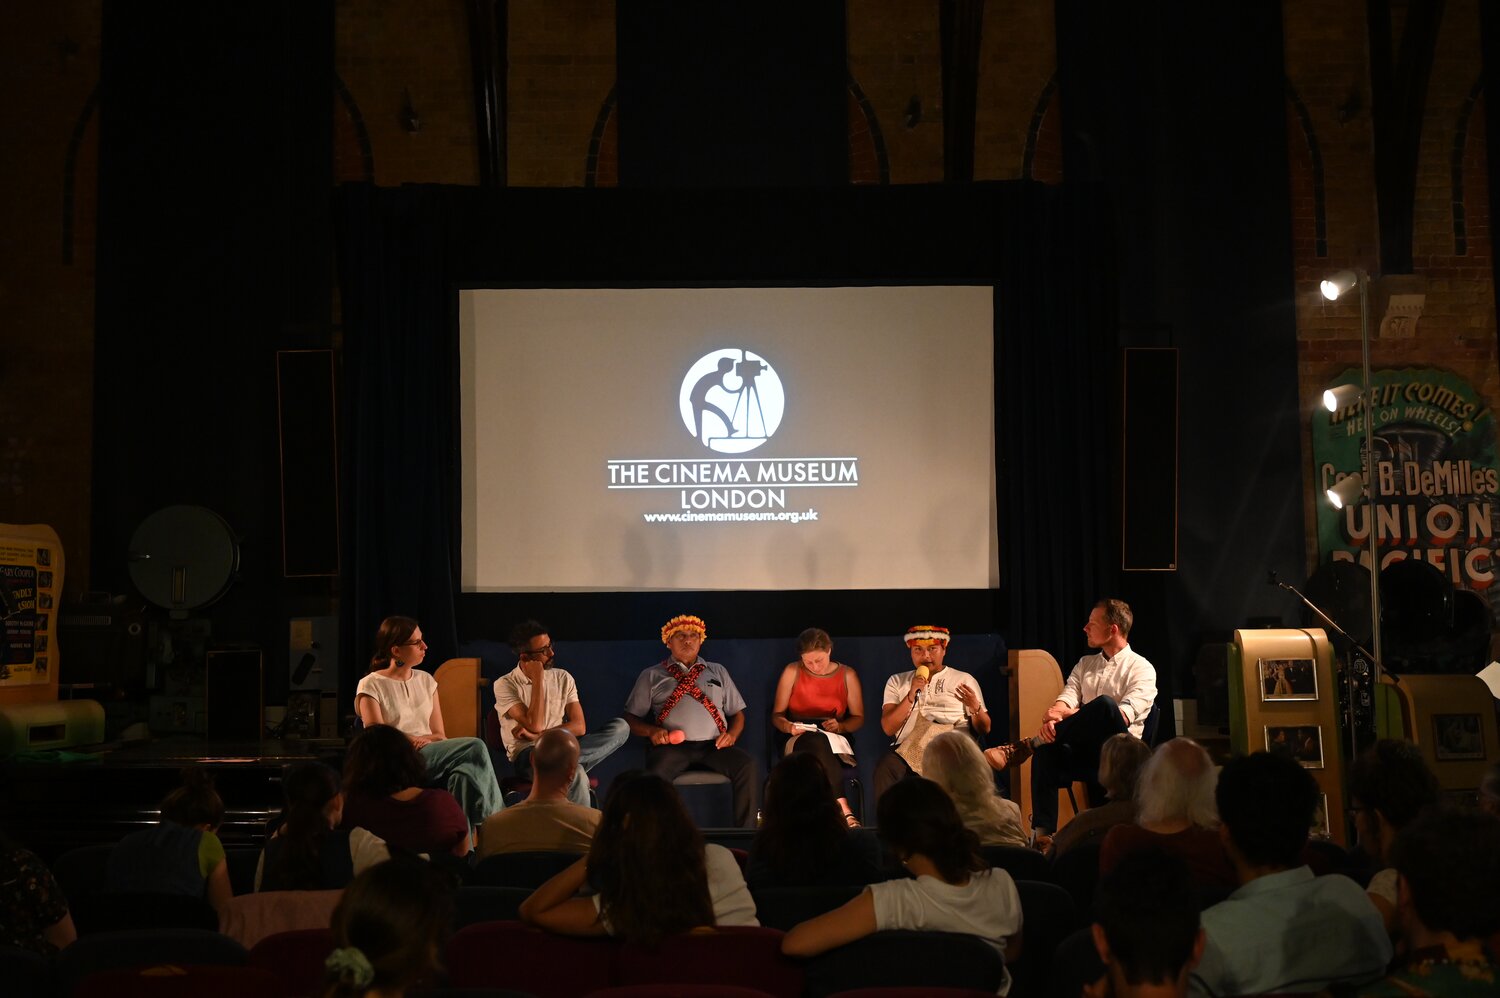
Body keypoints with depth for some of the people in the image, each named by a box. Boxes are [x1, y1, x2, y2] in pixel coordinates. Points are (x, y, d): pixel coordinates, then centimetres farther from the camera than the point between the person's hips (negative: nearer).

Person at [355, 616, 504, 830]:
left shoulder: (425, 680, 18)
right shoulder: (371, 686, 2)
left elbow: (439, 734, 12)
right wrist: (424, 739, -12)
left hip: (431, 753, 5)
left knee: (464, 774, -33)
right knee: (475, 748, -28)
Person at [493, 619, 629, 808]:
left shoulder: (563, 678, 11)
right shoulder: (505, 685, -3)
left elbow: (579, 726, 2)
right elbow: (534, 725, -15)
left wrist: (538, 735, -12)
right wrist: (538, 680, -11)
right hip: (528, 755, -6)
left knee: (620, 727, -18)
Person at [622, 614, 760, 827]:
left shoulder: (718, 672, 25)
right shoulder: (652, 675, 18)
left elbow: (737, 713, 23)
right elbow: (631, 718, 14)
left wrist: (732, 734, 0)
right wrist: (651, 731, -7)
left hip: (714, 745, 2)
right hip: (671, 744, -2)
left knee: (748, 767, -29)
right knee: (655, 774, -37)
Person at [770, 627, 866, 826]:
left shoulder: (847, 675, 7)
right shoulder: (792, 672, 4)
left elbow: (858, 718, 12)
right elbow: (776, 715, 7)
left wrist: (840, 726, -9)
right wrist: (789, 727, -15)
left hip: (835, 741, 1)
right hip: (798, 742, -1)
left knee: (818, 745, -39)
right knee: (817, 741, -40)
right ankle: (844, 810, -51)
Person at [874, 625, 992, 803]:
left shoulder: (964, 680, 17)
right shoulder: (897, 682, 19)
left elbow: (984, 729, 11)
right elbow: (888, 728, 5)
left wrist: (975, 708, -11)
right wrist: (911, 696, -7)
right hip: (908, 748, 1)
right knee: (885, 768, -32)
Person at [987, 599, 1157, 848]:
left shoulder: (1141, 668, 1)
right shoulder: (1085, 664, 20)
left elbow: (1124, 715, -15)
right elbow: (1066, 698, 5)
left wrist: (1068, 713, -18)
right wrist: (1053, 718, -21)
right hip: (1086, 748, 5)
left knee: (1104, 704, -35)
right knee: (1048, 750, -31)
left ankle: (1026, 746, -26)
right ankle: (1042, 834, -37)